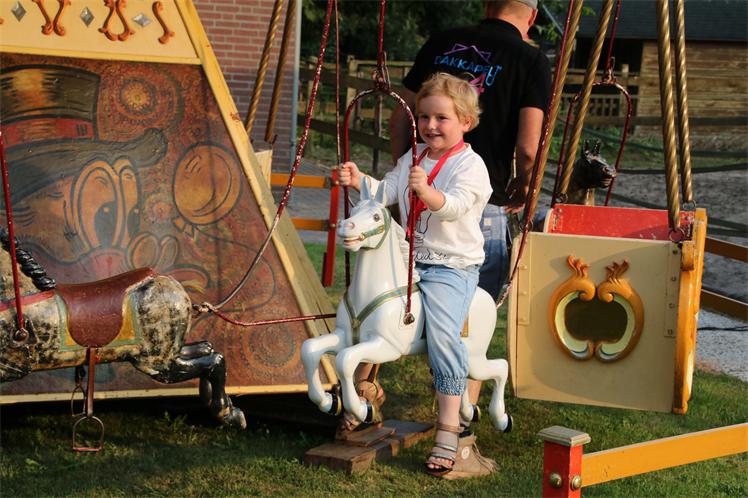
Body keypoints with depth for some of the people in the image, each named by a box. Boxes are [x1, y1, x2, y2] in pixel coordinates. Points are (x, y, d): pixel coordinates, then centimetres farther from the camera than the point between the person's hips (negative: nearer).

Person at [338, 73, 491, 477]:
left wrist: (426, 190, -44)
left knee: (442, 334, -21)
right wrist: (359, 180, -17)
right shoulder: (414, 157, 12)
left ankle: (448, 430, -16)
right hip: (409, 260, 7)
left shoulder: (469, 165, -9)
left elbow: (453, 207, -25)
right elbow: (386, 191, 2)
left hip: (453, 266, -7)